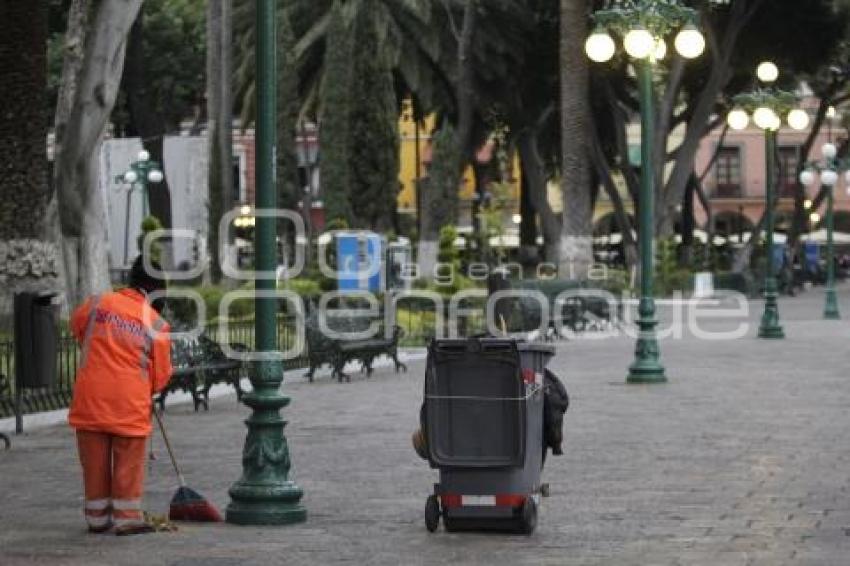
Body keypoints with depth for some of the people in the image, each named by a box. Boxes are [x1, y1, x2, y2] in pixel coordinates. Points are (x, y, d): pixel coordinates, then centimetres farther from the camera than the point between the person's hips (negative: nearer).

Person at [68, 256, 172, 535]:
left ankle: (97, 518, 20)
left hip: (90, 400, 3)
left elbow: (76, 325, 21)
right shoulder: (156, 323, -7)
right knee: (128, 463, 9)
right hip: (130, 404, -3)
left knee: (95, 462, 12)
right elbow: (161, 376, 0)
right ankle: (128, 518, 10)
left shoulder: (97, 303, -1)